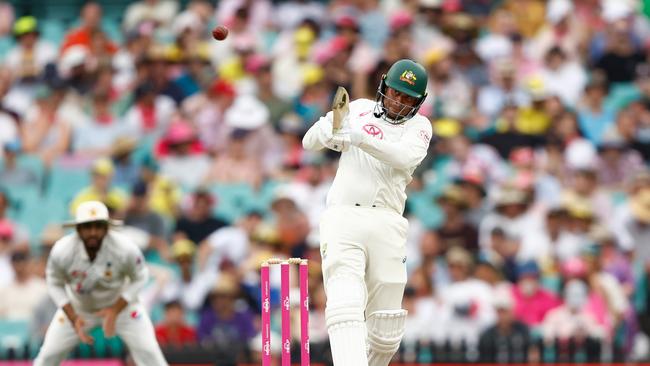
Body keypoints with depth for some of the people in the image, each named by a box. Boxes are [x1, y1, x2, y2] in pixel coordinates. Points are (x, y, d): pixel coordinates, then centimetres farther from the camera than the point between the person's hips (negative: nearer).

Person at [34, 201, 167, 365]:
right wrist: (73, 318, -20)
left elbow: (139, 278, -12)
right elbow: (55, 284, -10)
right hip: (78, 308, 1)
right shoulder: (62, 251, -29)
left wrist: (115, 310, -22)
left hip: (121, 303, -1)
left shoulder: (126, 249, -31)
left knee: (148, 351, -11)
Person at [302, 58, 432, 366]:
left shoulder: (418, 126, 12)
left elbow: (406, 157, -10)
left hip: (386, 224, 1)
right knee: (345, 306, -22)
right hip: (343, 217, -1)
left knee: (386, 330, 2)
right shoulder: (360, 109, 17)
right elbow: (310, 142, 15)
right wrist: (330, 127, -9)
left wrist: (358, 137, -24)